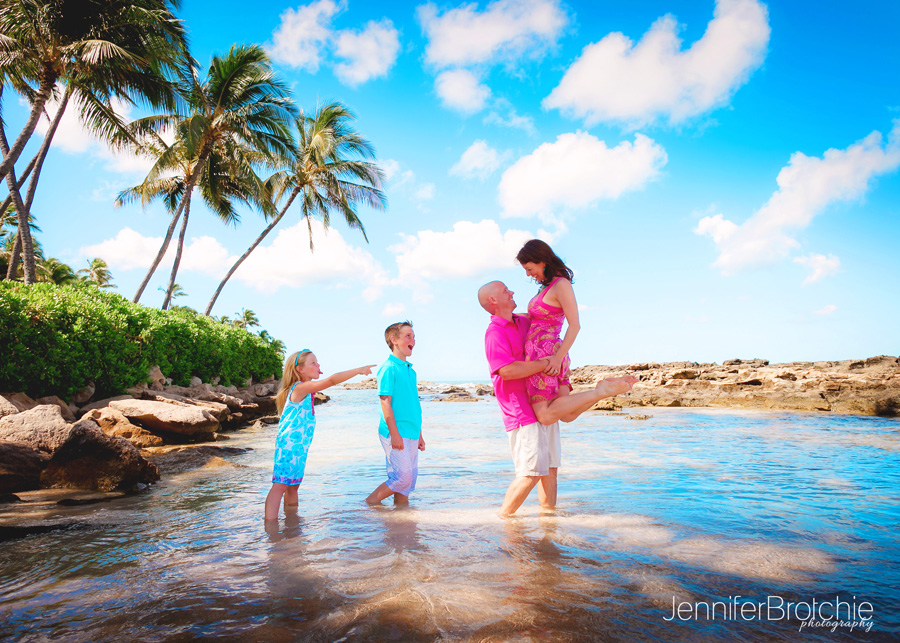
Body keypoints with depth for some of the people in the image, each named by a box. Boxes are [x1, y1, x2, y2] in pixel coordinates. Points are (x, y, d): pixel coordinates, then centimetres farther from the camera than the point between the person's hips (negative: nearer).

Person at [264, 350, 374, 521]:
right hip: (289, 445, -9)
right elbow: (331, 380, -28)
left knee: (293, 485, 16)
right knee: (280, 485, -9)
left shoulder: (306, 389, 12)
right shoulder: (300, 388, -17)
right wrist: (358, 370, -29)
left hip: (299, 447, 9)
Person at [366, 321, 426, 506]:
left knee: (410, 478, 10)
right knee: (403, 477, -7)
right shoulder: (388, 368, -9)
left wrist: (419, 434, 20)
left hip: (411, 434, 8)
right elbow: (385, 402, -14)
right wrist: (394, 433, -18)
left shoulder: (410, 370, 16)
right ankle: (370, 502, 9)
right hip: (396, 434, -8)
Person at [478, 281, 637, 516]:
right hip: (522, 412, -9)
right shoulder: (495, 333, -14)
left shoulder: (521, 322, 13)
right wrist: (546, 363, -19)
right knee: (531, 472, -10)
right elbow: (507, 371, -27)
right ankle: (504, 517, 2)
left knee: (550, 466, 13)